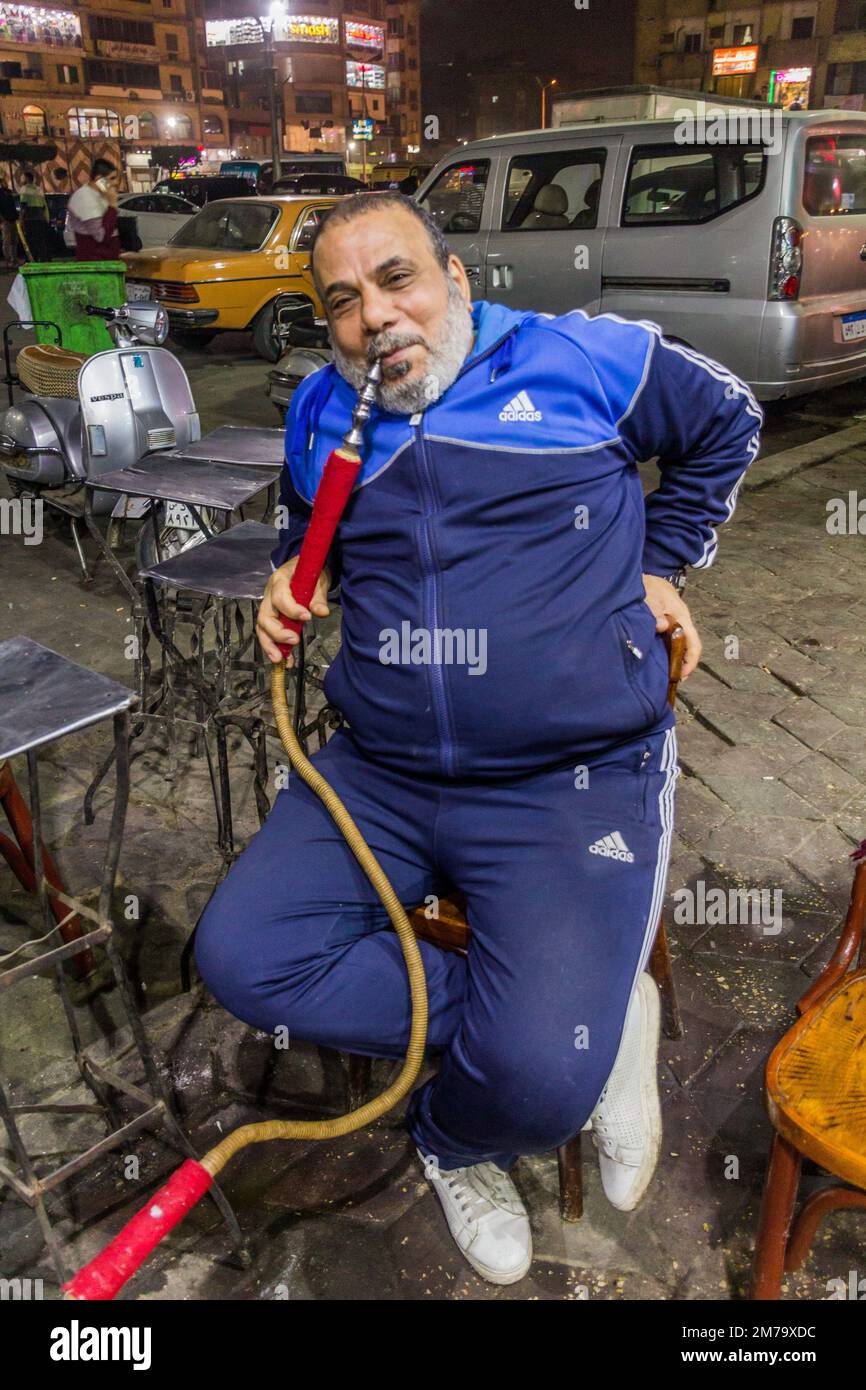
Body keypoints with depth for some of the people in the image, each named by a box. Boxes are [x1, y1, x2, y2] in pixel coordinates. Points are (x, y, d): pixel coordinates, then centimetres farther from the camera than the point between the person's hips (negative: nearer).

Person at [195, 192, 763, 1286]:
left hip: (573, 780, -4)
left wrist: (658, 563, 13)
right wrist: (293, 583, 10)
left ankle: (455, 1138, 19)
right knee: (240, 957, -14)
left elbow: (727, 423, 19)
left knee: (538, 1084, -21)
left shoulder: (578, 360, 2)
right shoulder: (320, 413, 13)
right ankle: (584, 1029, -2)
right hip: (380, 775, 5)